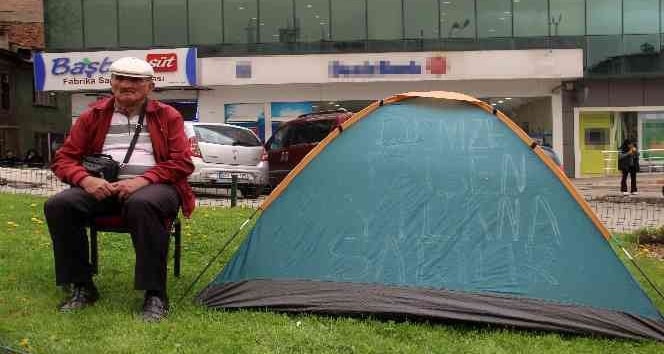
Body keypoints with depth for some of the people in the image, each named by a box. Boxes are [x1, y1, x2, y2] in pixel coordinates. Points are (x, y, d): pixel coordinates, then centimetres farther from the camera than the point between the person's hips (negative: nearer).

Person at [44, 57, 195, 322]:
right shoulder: (94, 116, 14)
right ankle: (81, 288, -11)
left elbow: (181, 163, 0)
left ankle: (155, 295, -31)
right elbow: (64, 159, 12)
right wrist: (86, 179, -12)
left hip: (153, 187, -3)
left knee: (141, 205, -40)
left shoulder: (167, 116, 8)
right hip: (103, 187, 3)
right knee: (58, 205, -25)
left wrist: (142, 180, -16)